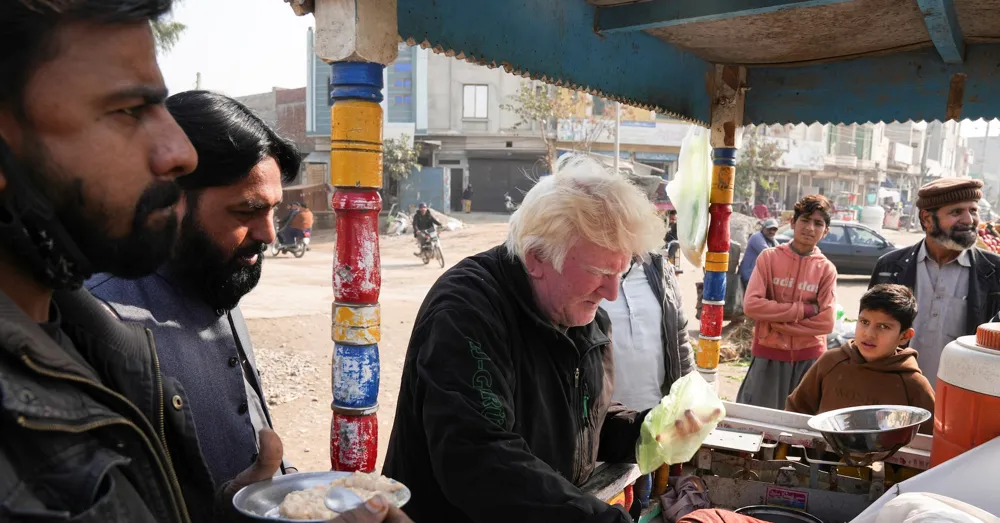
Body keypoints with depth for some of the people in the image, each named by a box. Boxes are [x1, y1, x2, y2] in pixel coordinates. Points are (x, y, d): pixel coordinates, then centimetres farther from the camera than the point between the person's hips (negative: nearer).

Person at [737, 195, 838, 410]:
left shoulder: (827, 269, -1)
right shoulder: (769, 257, -3)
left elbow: (826, 322, -9)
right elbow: (751, 304, -13)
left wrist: (777, 319, -13)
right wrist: (803, 310, -15)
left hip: (809, 357, 1)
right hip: (769, 353, -1)